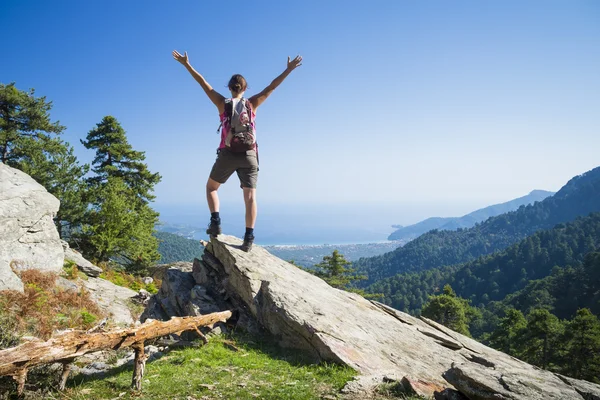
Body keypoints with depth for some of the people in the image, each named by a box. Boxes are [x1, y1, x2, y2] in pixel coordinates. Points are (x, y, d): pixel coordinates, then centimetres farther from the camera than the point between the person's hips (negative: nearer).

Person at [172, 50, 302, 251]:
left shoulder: (222, 103, 3)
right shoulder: (252, 104, 5)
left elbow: (203, 83, 8)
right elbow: (272, 86, 8)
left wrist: (186, 64, 14)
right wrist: (289, 69, 13)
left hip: (227, 154, 0)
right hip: (249, 155, 1)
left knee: (211, 187, 20)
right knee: (250, 195, -3)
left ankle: (215, 222, 4)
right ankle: (249, 237, -12)